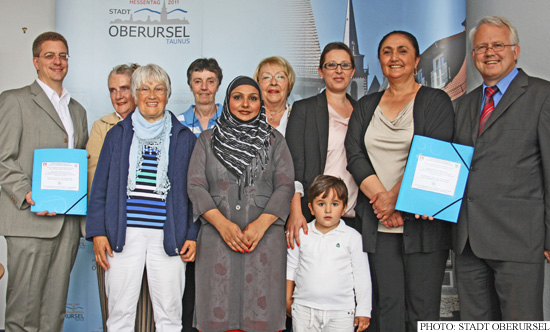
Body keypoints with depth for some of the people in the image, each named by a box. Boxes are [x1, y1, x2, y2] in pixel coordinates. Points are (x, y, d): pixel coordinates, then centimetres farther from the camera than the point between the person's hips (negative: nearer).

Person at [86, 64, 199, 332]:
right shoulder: (117, 134, 11)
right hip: (124, 234, 1)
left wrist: (193, 235, 1)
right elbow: (100, 186, 9)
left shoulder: (184, 137, 9)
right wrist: (98, 232, 1)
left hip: (168, 236, 0)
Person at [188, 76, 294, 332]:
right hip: (217, 238, 1)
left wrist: (261, 224, -12)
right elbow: (196, 185, 4)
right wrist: (222, 223, -11)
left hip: (264, 238, 0)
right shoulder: (208, 140, 13)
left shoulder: (274, 140, 13)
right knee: (218, 311, -1)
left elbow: (285, 186, 3)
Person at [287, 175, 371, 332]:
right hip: (304, 310, 2)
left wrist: (363, 311, 1)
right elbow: (290, 268, 12)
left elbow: (362, 275, 1)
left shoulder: (353, 237, -2)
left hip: (340, 312, -1)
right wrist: (288, 299, 12)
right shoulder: (301, 234, 2)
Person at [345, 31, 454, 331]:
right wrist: (381, 198, -10)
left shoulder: (435, 101, 4)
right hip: (377, 223, 3)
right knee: (387, 306, 6)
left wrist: (395, 198, -13)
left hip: (422, 220, -3)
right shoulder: (366, 106, 15)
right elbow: (354, 156, 3)